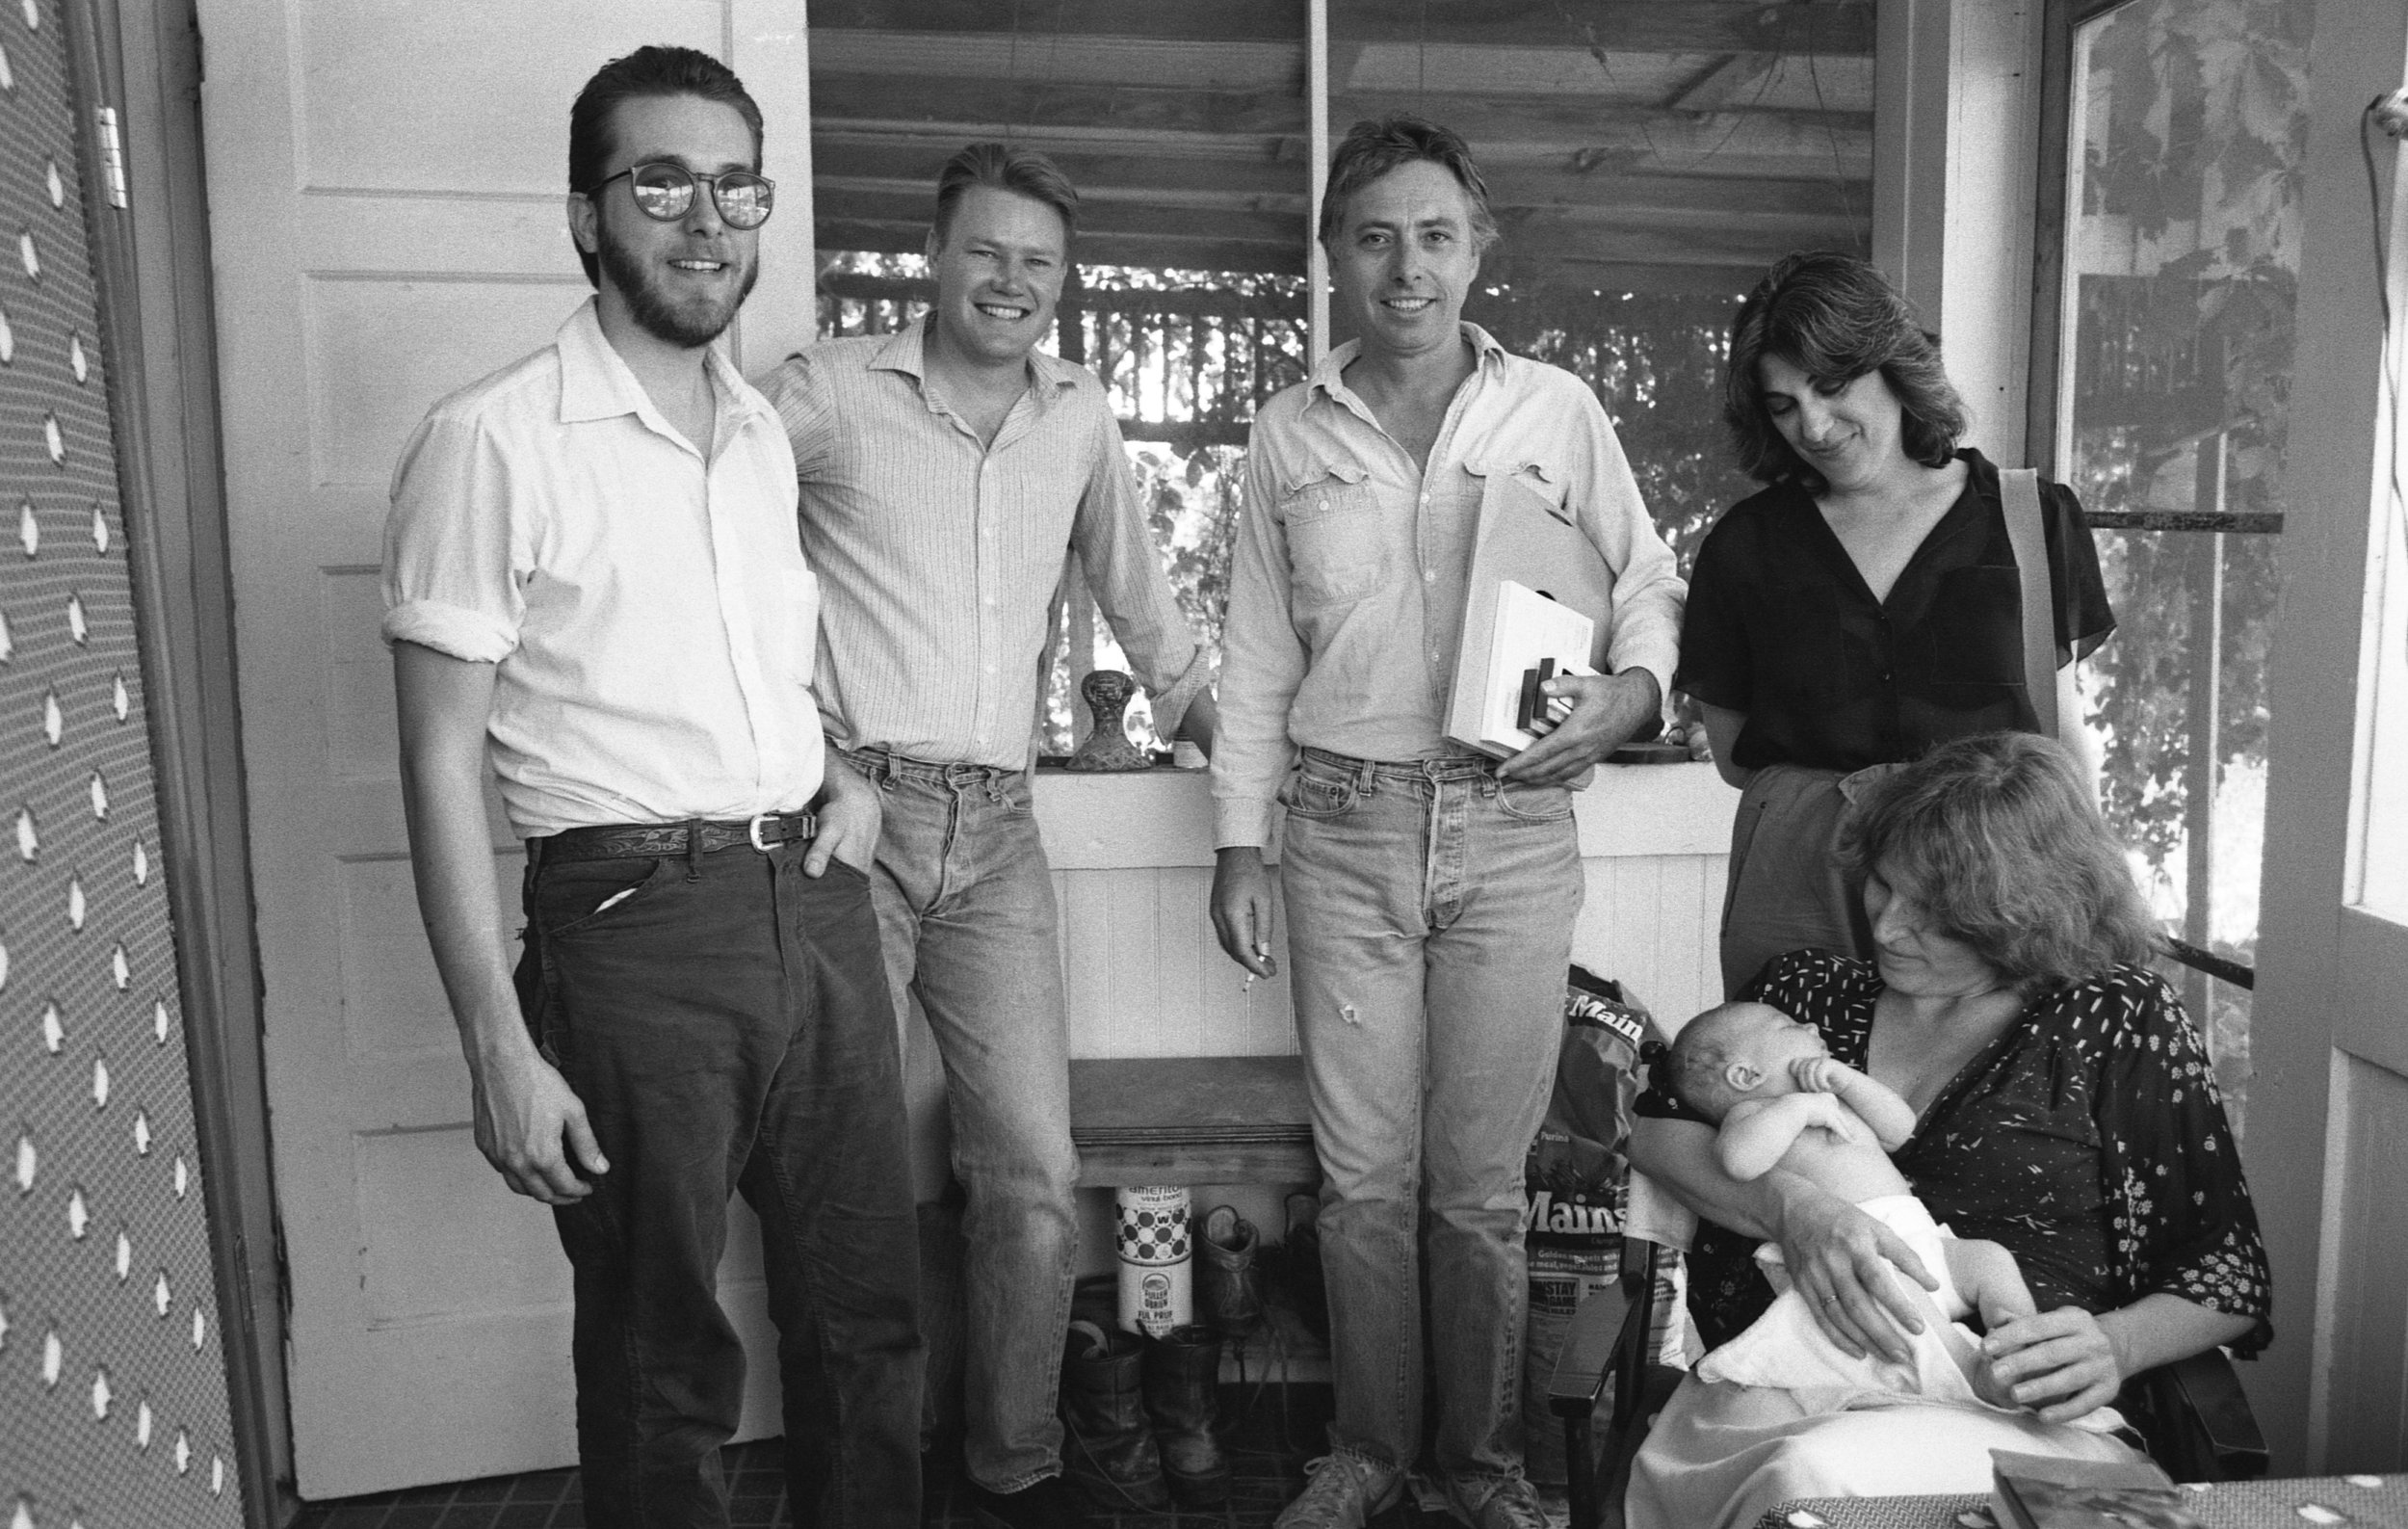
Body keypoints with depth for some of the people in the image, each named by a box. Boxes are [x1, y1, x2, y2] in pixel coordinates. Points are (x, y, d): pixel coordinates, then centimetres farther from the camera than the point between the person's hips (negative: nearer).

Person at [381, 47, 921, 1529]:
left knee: (868, 1310, 16)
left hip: (817, 899, 6)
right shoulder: (494, 442, -9)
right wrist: (500, 1049, -13)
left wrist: (842, 777, 6)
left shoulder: (766, 432, 12)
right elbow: (445, 765, -9)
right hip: (640, 922, -6)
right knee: (665, 1356, 9)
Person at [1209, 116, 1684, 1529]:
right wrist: (1240, 846, 6)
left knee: (1483, 1181, 5)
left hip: (1512, 830, -1)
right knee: (1364, 1174, 7)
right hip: (1344, 831, 1)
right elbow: (1258, 656, 10)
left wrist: (1628, 694, -10)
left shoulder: (1557, 410, 4)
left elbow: (1647, 580, 11)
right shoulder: (1290, 433, 8)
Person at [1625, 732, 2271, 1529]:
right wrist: (1790, 1206, -13)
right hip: (1780, 1386, 3)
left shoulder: (2117, 1018, 7)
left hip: (2013, 1414, -2)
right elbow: (1651, 1127, 7)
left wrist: (2115, 1345, -12)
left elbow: (2231, 1272, 9)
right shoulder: (1810, 988, 16)